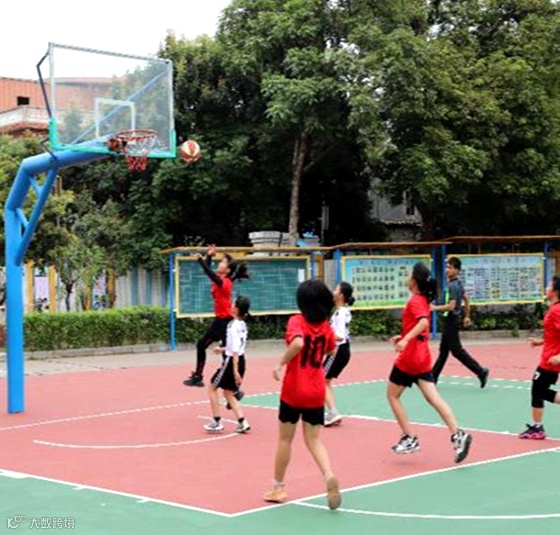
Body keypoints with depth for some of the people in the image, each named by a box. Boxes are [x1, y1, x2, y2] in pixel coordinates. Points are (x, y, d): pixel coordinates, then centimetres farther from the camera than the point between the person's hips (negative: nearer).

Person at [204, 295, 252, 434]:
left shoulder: (233, 326, -20)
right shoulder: (242, 325, 7)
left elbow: (235, 352, -23)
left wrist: (235, 371, -24)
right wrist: (224, 350, 29)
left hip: (231, 362, -8)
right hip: (240, 361, 8)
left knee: (212, 388, 8)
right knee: (228, 393, 17)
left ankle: (217, 422, 8)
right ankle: (242, 423, 9)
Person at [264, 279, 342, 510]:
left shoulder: (297, 321, -13)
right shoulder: (326, 326, 3)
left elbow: (297, 343, -33)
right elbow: (331, 350, 21)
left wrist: (280, 363, -22)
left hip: (293, 389, -4)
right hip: (316, 391, 4)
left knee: (285, 439, 12)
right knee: (313, 440, 10)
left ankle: (278, 488, 23)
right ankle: (329, 476, -16)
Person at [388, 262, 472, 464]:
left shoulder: (414, 301, -14)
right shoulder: (424, 300, 12)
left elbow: (423, 322, -32)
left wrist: (406, 339, -42)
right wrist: (403, 336, 26)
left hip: (408, 358, -8)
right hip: (423, 358, 8)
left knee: (392, 395, 9)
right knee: (433, 397, -1)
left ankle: (409, 439, 8)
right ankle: (457, 434, -16)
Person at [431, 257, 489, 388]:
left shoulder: (453, 286, -19)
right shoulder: (458, 283, 10)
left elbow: (451, 306, -25)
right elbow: (466, 300, 20)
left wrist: (435, 308, -17)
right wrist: (467, 316, 27)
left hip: (452, 321, -10)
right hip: (450, 320, 10)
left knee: (457, 350, -5)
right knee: (443, 350, 13)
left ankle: (480, 371, -4)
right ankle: (433, 377, 20)